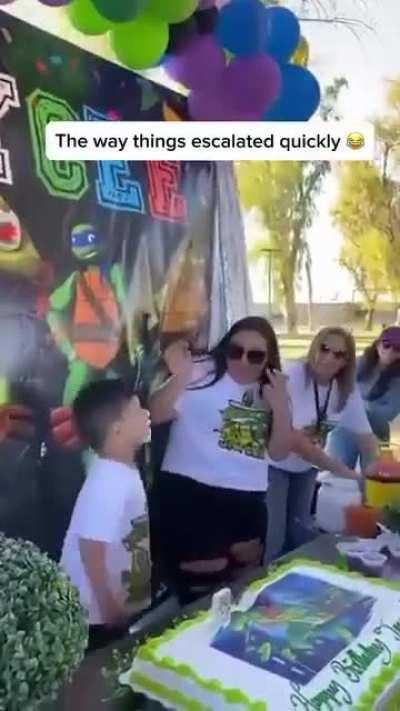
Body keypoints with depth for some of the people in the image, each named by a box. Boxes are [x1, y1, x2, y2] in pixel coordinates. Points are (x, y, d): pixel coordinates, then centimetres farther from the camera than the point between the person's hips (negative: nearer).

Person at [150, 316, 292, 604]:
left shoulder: (271, 390, 9)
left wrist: (281, 407, -9)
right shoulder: (202, 372, -8)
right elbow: (156, 416, -17)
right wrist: (181, 378, -34)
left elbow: (279, 452, 6)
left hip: (246, 502, 6)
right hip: (188, 494, -5)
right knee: (199, 587, 2)